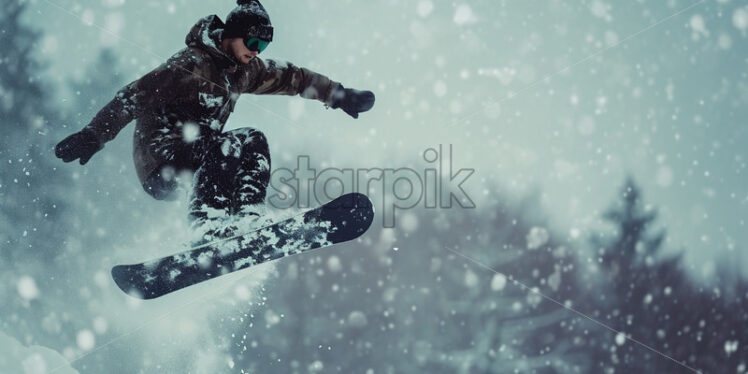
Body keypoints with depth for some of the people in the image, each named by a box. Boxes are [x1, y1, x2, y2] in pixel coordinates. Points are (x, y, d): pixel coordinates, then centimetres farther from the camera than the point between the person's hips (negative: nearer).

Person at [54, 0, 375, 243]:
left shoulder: (243, 70, 10)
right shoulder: (192, 64, -14)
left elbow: (292, 78, 22)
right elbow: (135, 96, -18)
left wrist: (338, 96, 25)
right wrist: (93, 136, -24)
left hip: (200, 156, 8)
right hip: (159, 164, -8)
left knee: (253, 141, -4)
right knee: (223, 146, -29)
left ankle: (249, 219, -17)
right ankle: (209, 232, -38)